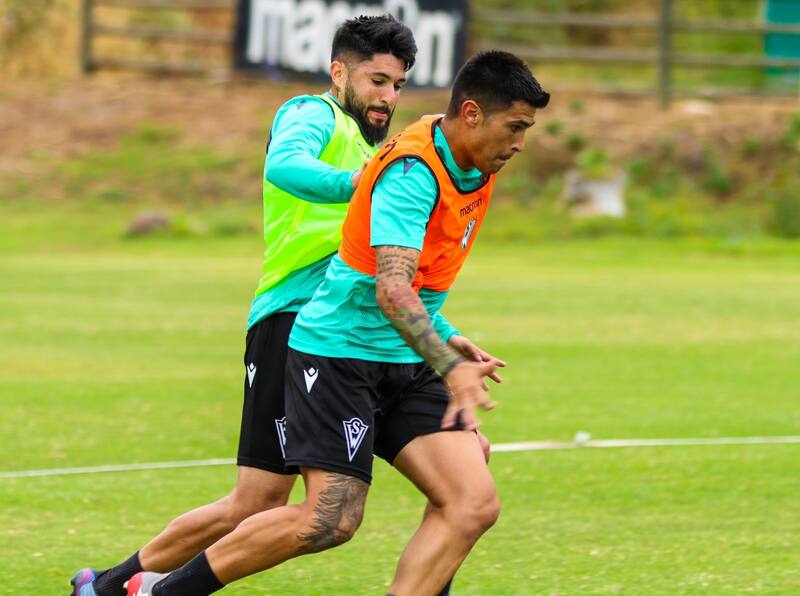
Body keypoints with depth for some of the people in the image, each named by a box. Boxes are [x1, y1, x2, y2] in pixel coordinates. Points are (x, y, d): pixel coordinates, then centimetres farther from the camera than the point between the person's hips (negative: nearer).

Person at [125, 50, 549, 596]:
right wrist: (450, 367, -45)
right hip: (340, 351, -9)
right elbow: (391, 287, -35)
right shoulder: (412, 171, -23)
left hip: (408, 365, 9)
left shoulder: (477, 169, 6)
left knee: (474, 504, -10)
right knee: (330, 520, -14)